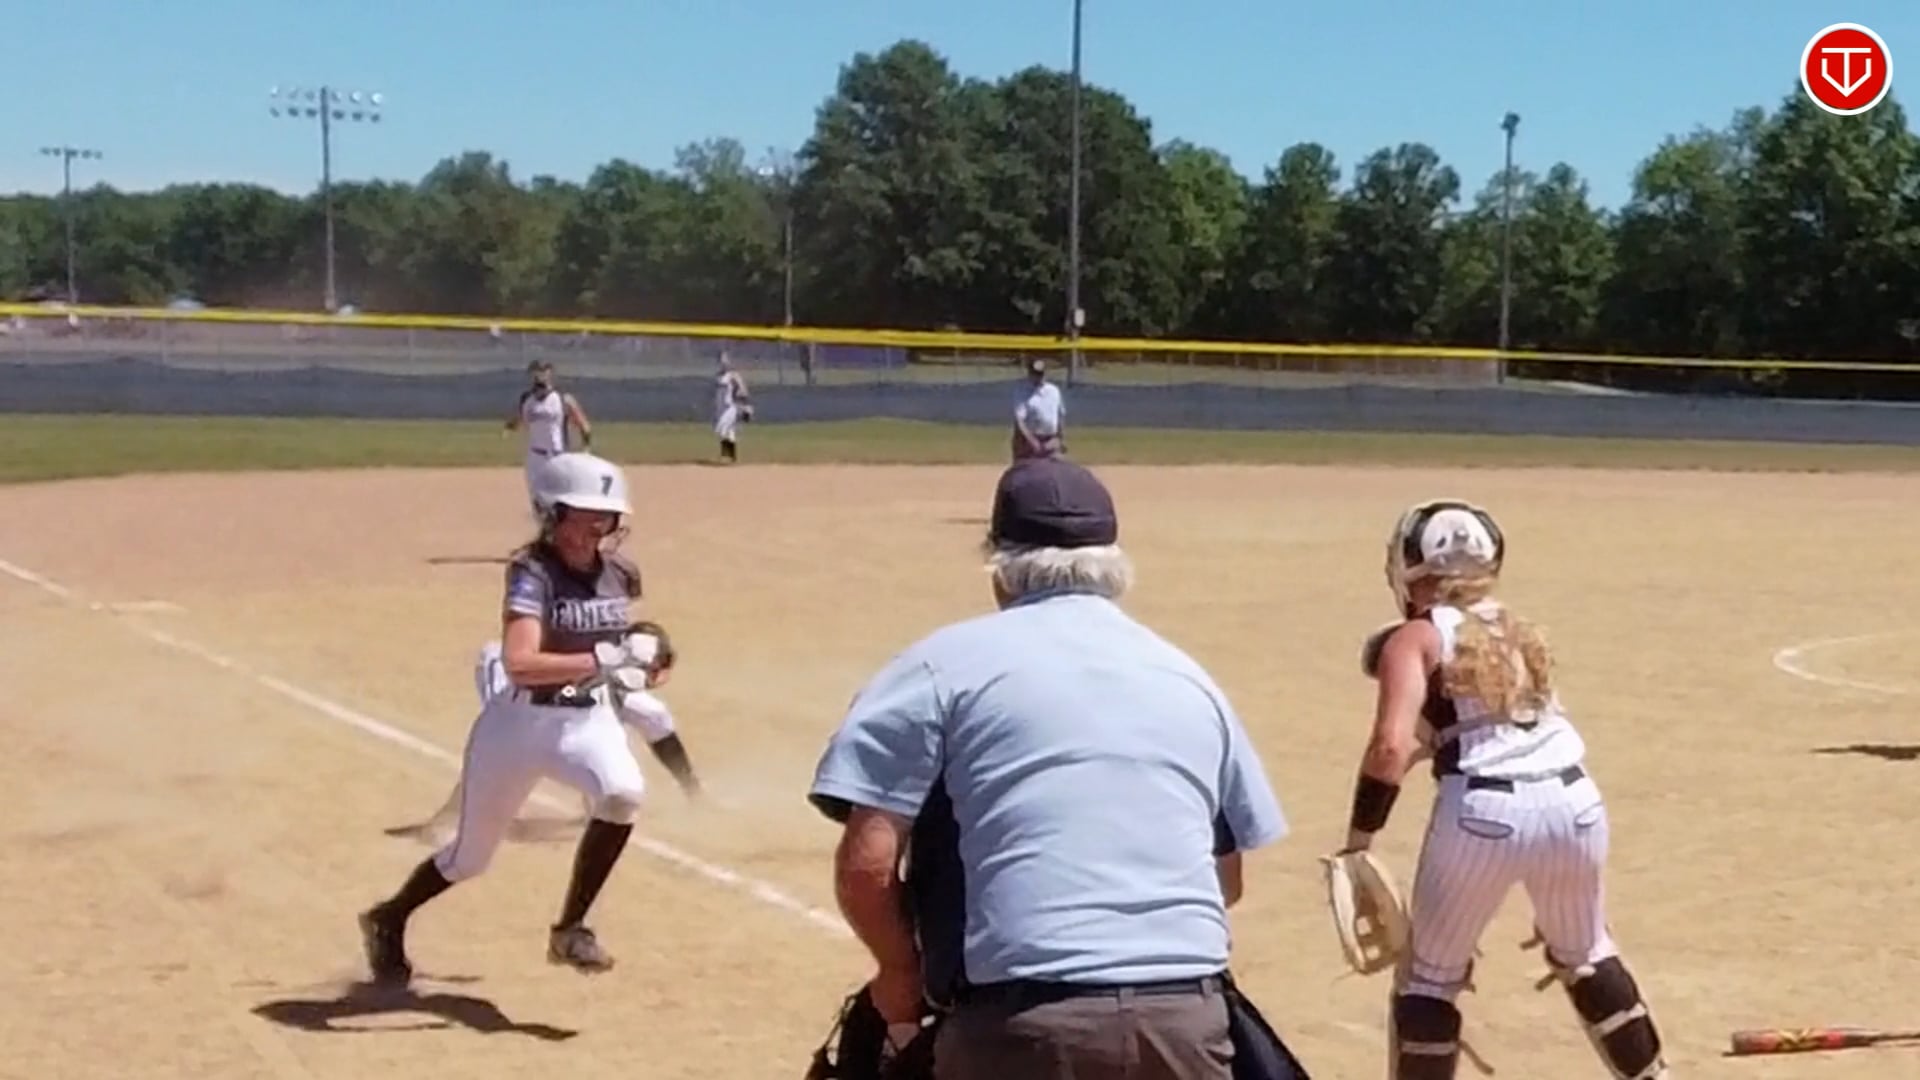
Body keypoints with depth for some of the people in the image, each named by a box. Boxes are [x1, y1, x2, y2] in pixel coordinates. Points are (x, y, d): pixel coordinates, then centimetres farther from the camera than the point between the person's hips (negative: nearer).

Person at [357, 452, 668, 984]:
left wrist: (638, 667, -1)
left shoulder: (621, 574, -2)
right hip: (521, 719, -4)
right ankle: (389, 920, 42)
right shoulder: (532, 571, -20)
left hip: (590, 716, 4)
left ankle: (570, 928, -10)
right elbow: (519, 664, -35)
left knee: (624, 793, -29)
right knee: (471, 856, 11)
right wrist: (604, 658, -38)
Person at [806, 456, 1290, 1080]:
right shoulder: (1187, 677, 17)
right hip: (1186, 1019, 4)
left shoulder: (946, 663, 2)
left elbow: (866, 863, -4)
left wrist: (900, 971, 13)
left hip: (1023, 1027, -4)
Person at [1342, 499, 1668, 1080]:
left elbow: (1391, 748, -11)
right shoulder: (1521, 632, 22)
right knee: (1585, 956, 29)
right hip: (1573, 802, 6)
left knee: (1428, 978, 12)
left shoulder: (1414, 639, 2)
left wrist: (1356, 844, -8)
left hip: (1485, 812, -6)